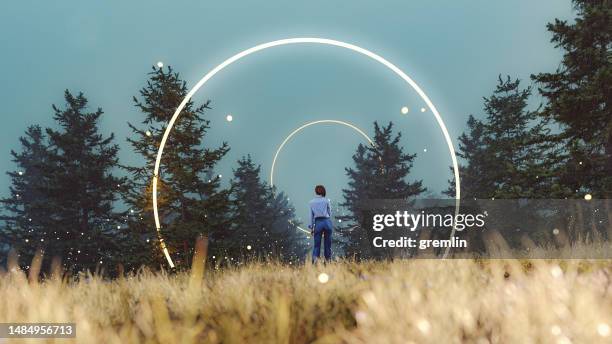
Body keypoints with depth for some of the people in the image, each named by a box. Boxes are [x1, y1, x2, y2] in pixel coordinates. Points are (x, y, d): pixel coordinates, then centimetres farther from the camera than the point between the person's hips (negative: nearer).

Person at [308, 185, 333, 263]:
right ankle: (327, 260, 13)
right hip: (327, 221, 0)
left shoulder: (311, 202, 7)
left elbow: (311, 216, 8)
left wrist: (311, 228, 12)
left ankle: (315, 259, -20)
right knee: (327, 244, 10)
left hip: (318, 223, 0)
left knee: (317, 244, 2)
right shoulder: (326, 200, 4)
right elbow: (329, 213, 9)